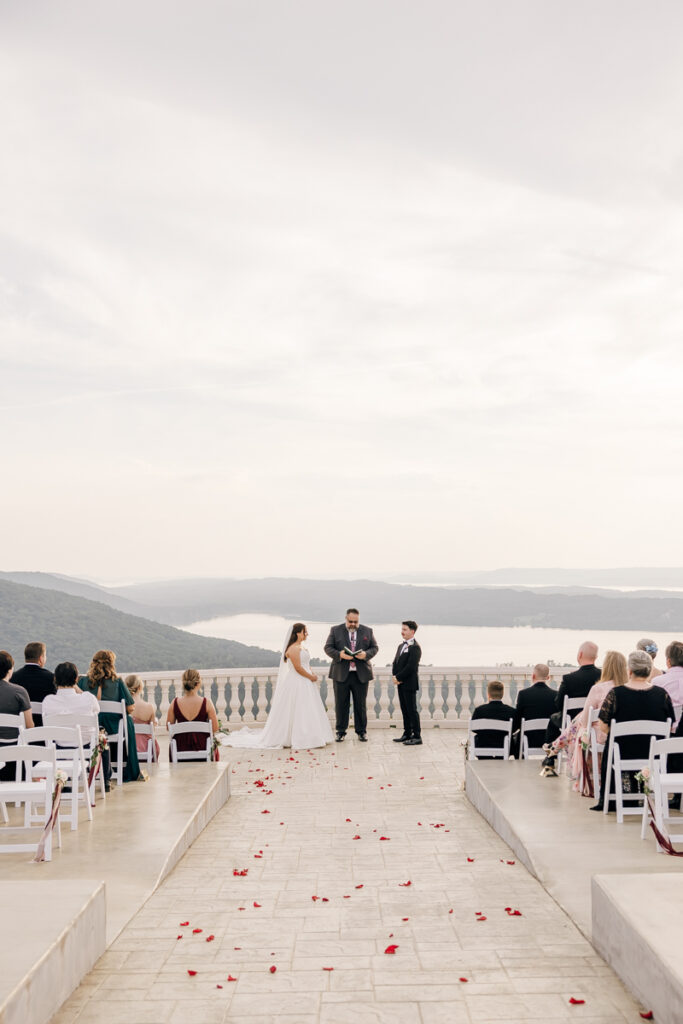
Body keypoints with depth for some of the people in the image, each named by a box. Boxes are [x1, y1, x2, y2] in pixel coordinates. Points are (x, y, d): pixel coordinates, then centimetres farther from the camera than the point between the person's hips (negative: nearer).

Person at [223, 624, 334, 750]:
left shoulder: (301, 647, 14)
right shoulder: (293, 648, -16)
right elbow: (298, 667, -20)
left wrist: (312, 674, 2)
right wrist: (311, 677, -12)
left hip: (305, 684, 10)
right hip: (296, 684, -10)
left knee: (305, 712, 11)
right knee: (296, 711, -4)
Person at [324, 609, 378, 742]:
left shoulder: (367, 631, 8)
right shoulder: (335, 630, 4)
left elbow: (374, 647, 8)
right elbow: (328, 648, 1)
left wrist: (366, 654, -12)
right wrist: (339, 655, -17)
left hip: (361, 674, 1)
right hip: (341, 673, -1)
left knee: (361, 704, 5)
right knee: (341, 704, 3)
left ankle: (361, 731, 15)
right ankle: (341, 731, 13)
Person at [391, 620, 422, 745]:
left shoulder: (415, 647, -12)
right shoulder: (401, 645, 16)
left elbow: (410, 666, -19)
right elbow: (395, 662, 16)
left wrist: (398, 677, -14)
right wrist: (395, 676, 0)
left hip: (409, 683, -9)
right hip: (401, 683, 9)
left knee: (412, 710, -5)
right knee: (404, 710, 13)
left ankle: (417, 737, -1)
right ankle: (407, 734, 20)